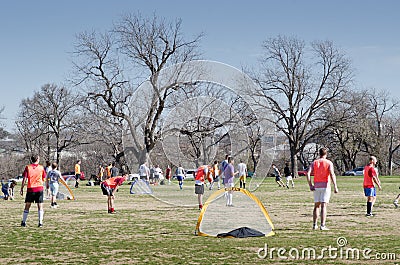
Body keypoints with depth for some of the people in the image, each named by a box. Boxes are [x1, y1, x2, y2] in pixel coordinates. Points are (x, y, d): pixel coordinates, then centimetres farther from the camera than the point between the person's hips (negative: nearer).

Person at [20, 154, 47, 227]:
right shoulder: (41, 167, 2)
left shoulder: (28, 167, -1)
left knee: (27, 206, 9)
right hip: (39, 188, 0)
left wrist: (22, 188, 1)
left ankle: (23, 222, 12)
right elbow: (44, 179, 9)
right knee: (40, 206, 3)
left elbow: (24, 179, -4)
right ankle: (40, 222, -3)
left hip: (30, 189, 0)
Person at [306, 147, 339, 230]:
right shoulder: (329, 163, -2)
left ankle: (314, 225, 13)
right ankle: (322, 225, -8)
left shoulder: (314, 162, 7)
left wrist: (310, 185, 0)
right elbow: (332, 174, -15)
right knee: (324, 206, -3)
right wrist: (335, 187, -16)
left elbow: (308, 173, -3)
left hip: (316, 186, 3)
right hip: (325, 186, -3)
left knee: (316, 206, 13)